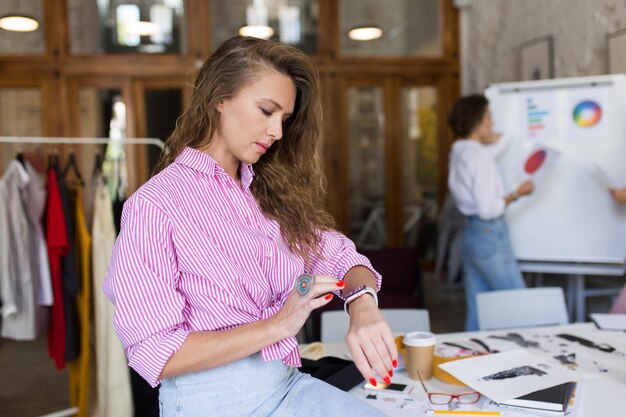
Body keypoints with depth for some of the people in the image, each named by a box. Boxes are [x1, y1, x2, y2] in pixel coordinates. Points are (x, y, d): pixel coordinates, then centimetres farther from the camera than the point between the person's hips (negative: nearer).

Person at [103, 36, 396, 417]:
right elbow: (154, 354, -15)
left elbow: (341, 256, 4)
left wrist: (362, 306, -18)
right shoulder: (154, 205, -12)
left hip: (288, 386, 6)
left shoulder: (271, 192, 7)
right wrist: (276, 325, -20)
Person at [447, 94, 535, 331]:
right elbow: (488, 209, -20)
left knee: (477, 311, 13)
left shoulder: (460, 151, 10)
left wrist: (482, 136, 13)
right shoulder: (480, 157, -17)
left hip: (469, 234, 9)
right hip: (490, 235, -9)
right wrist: (517, 193, -9)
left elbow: (501, 141, 27)